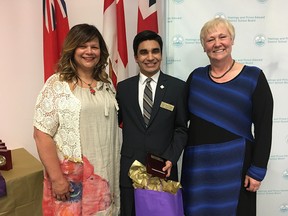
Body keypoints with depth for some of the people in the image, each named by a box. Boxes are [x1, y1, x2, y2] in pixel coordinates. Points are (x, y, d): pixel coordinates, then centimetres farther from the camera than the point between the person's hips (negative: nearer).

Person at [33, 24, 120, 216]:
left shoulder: (107, 84, 7)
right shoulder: (56, 85, -8)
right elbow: (42, 134, -11)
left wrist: (115, 168, 9)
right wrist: (56, 178, -14)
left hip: (105, 173, 5)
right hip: (71, 177, -4)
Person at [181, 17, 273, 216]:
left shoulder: (253, 77, -5)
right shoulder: (196, 77, 3)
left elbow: (264, 128, -5)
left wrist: (257, 171, -8)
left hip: (235, 164, -2)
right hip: (197, 164, 3)